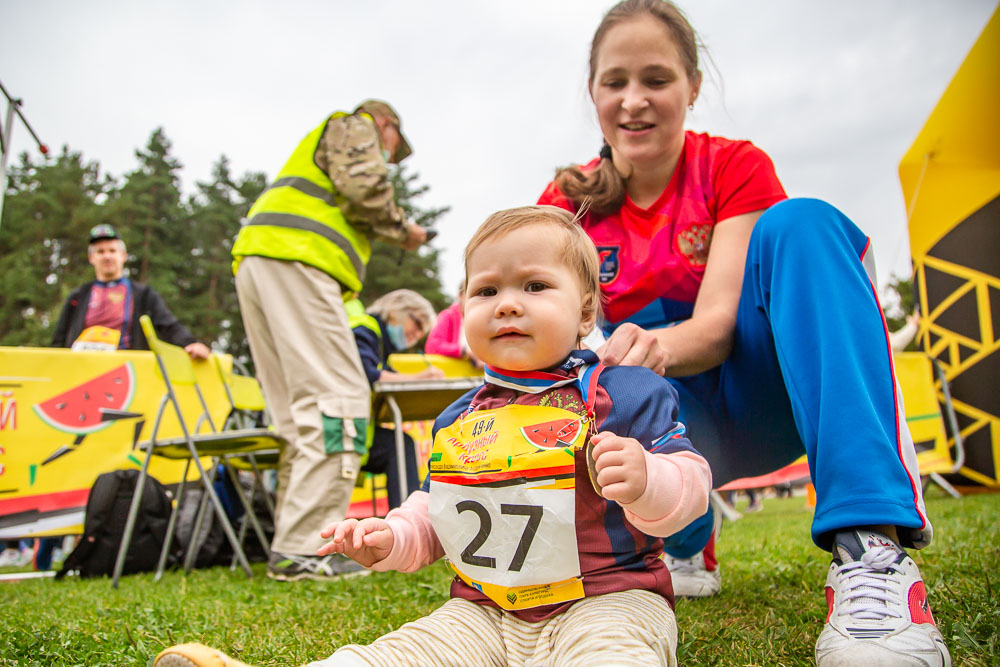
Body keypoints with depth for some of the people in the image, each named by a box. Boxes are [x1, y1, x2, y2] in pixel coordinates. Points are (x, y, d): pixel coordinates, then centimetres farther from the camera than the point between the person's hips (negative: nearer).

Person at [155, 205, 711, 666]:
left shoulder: (624, 393, -5)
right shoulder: (459, 420, 14)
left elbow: (690, 482, -8)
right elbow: (434, 512, 25)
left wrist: (648, 483, -31)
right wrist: (391, 539, 5)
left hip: (607, 600, -5)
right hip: (483, 612, 6)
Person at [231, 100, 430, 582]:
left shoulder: (315, 154, 39)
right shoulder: (355, 126, 13)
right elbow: (364, 187, -7)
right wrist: (402, 229, 8)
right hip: (292, 257, -10)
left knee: (301, 415, 6)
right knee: (339, 402, -16)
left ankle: (290, 545, 4)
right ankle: (301, 550, -22)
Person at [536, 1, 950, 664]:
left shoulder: (735, 167, -6)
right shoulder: (567, 203, -1)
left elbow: (717, 324, -20)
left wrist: (657, 345, -43)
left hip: (757, 399, -1)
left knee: (801, 223, -28)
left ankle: (872, 546, -40)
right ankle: (684, 549, -9)